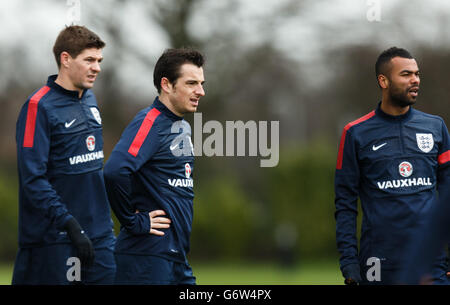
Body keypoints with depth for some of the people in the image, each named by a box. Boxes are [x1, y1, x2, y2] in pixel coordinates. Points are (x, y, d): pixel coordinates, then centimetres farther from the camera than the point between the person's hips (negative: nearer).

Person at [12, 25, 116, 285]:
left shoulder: (90, 100, 12)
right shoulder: (39, 106, -12)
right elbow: (33, 179, -17)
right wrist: (70, 225, -21)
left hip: (99, 234, 7)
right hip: (55, 241, -7)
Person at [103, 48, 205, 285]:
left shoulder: (182, 127, 16)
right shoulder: (150, 123, -12)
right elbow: (115, 172, -28)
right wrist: (134, 222, -18)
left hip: (178, 257, 9)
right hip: (147, 257, -9)